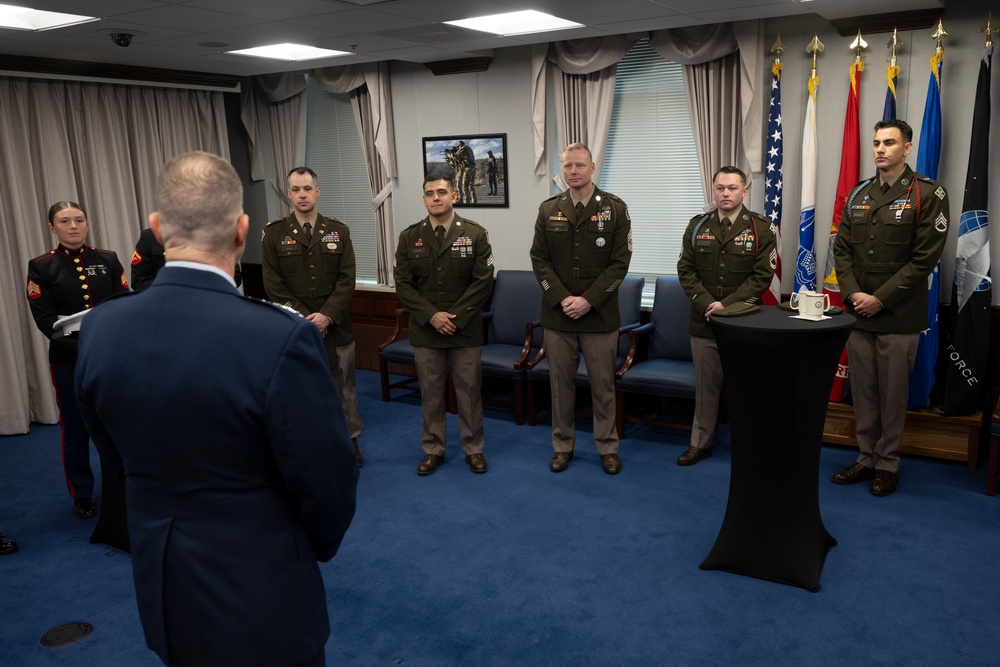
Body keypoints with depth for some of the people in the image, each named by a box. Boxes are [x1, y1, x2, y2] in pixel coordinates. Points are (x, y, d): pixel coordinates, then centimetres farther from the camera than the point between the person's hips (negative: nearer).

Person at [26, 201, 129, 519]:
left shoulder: (108, 260, 5)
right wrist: (81, 340, -24)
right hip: (69, 360, -2)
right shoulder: (40, 267, -2)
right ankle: (82, 495, 24)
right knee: (76, 428, 9)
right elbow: (45, 319, -10)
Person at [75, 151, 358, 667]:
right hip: (258, 597, -5)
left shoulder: (100, 329, -9)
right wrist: (319, 544, 4)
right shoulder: (280, 338, -28)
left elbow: (117, 458, 5)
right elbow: (327, 482, -18)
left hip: (160, 587, 5)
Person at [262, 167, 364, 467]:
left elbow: (347, 279, -2)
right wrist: (304, 318, -13)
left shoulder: (339, 231, 4)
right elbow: (274, 285, -4)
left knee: (343, 385, 10)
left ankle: (350, 441, 25)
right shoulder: (274, 233, 0)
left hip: (336, 326, 1)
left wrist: (327, 315, -14)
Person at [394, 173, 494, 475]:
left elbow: (483, 281, -7)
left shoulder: (475, 234, -3)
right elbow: (403, 284, -1)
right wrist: (431, 316, -13)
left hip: (466, 330, -1)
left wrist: (455, 317, -14)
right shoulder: (409, 237, 2)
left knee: (469, 391, 8)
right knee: (430, 392, 10)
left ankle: (473, 449, 23)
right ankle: (433, 450, 25)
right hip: (425, 330, 1)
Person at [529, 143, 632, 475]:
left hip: (600, 315, -2)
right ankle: (562, 445, 24)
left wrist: (588, 300, -13)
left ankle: (608, 447, 22)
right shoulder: (548, 209, 5)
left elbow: (620, 262, -5)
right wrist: (562, 299, -10)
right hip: (557, 313, 2)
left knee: (603, 384, 7)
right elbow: (539, 260, 2)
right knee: (560, 383, 10)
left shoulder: (614, 208, -2)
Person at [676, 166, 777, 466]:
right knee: (705, 383, 11)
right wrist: (706, 303, -11)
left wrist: (727, 304, -16)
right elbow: (685, 270, 3)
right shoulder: (697, 226, 6)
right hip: (703, 321, 3)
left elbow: (762, 275, -8)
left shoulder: (761, 228, -3)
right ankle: (700, 442, 22)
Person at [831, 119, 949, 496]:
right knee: (862, 391, 10)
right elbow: (842, 248, 9)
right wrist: (852, 293, -6)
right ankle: (867, 458, 23)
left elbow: (924, 258, -11)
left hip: (899, 316, -4)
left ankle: (888, 464, 19)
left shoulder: (927, 194, -6)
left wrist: (880, 299, -14)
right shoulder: (859, 195, 10)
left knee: (893, 394, 5)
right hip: (858, 312, 5)